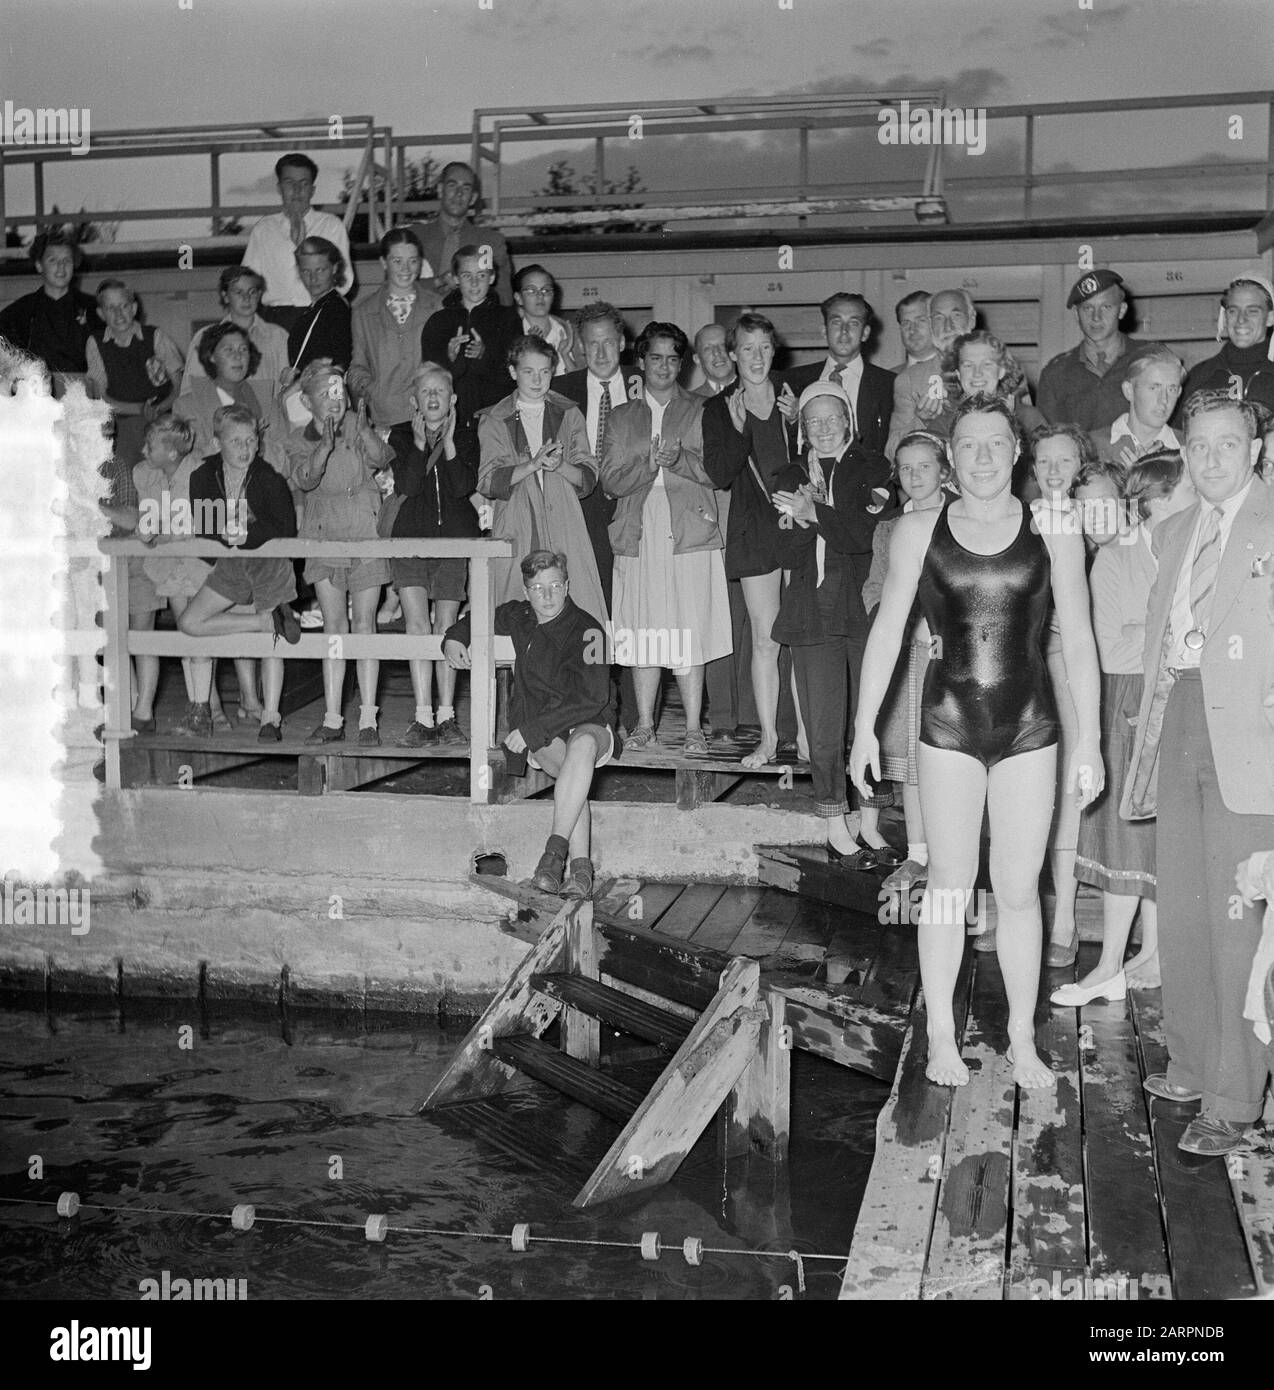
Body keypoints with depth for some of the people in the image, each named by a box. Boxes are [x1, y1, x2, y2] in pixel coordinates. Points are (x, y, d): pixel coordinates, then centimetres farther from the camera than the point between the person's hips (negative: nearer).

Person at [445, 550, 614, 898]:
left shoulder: (587, 631, -12)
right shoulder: (516, 617, 4)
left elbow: (591, 699, -21)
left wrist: (531, 730, -24)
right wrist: (454, 637, 6)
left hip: (589, 725, -3)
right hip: (538, 735, 3)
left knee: (582, 745, -39)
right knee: (564, 762, -32)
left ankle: (554, 852, -44)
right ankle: (580, 868, -41)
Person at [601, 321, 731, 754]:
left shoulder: (700, 412, 10)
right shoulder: (622, 417, 16)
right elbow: (611, 480, 6)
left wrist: (680, 459, -14)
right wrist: (650, 463, -10)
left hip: (689, 535, -2)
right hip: (638, 536, 2)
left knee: (689, 633, -6)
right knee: (641, 633, 2)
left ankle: (694, 729, -2)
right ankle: (644, 724, 11)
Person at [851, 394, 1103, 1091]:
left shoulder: (1052, 534, 2)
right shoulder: (917, 531, 2)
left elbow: (1078, 640, 3)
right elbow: (887, 629, 4)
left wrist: (1089, 741, 1)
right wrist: (865, 726, 0)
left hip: (1029, 727, 0)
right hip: (949, 726, 0)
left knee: (1018, 891, 6)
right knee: (949, 886, 6)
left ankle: (1023, 1039, 20)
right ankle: (941, 1037, 18)